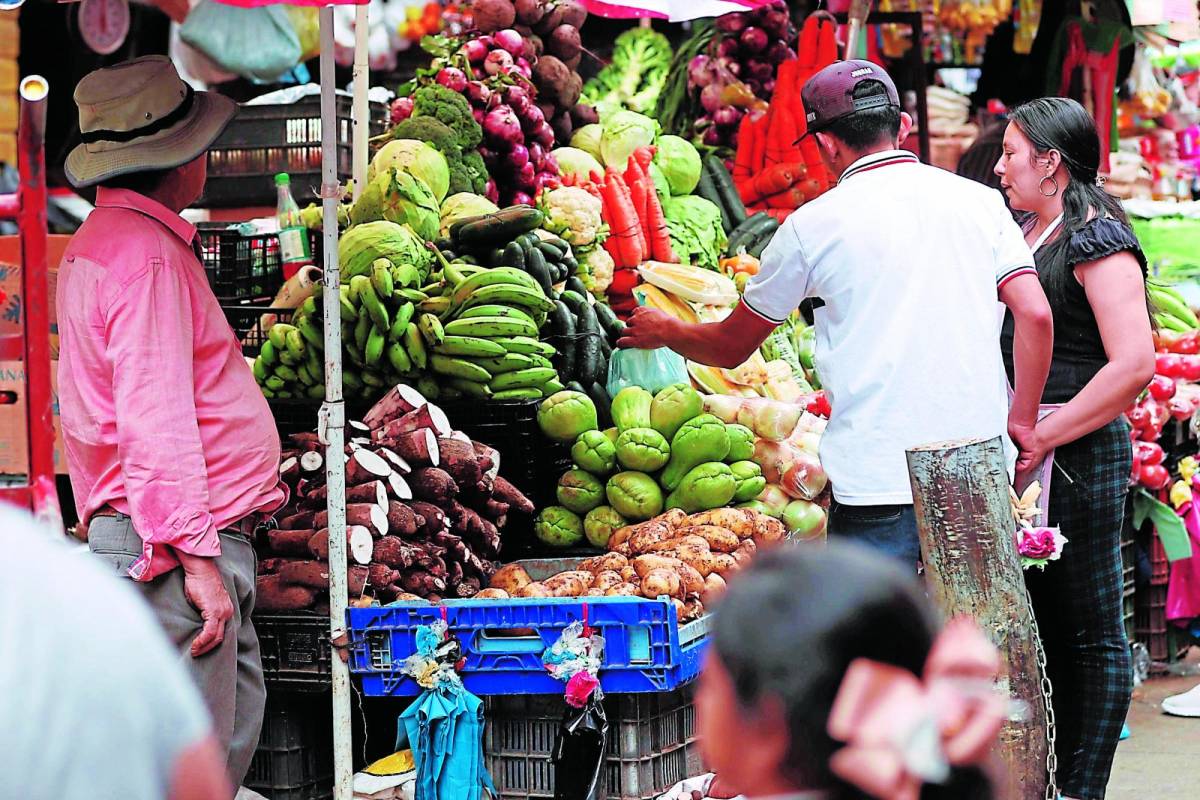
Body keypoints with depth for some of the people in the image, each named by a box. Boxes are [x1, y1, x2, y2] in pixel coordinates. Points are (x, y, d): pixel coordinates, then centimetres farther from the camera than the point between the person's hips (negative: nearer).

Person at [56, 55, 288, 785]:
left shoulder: (100, 241, 20)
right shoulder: (147, 253, -14)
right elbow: (155, 417, -21)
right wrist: (195, 553, -22)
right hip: (175, 543, -11)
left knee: (235, 731, 12)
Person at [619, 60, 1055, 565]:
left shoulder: (813, 225, 1)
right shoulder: (979, 201, 7)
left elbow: (731, 348, 13)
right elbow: (1036, 314, -2)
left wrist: (663, 332, 33)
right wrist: (1021, 421, 8)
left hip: (877, 480, -3)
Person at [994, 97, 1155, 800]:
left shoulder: (1097, 238, -12)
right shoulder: (1024, 234, 15)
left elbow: (1134, 364, -22)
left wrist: (1044, 438, -19)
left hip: (1080, 454, -9)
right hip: (1029, 455, 9)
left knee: (1093, 632, -1)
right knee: (1048, 624, 14)